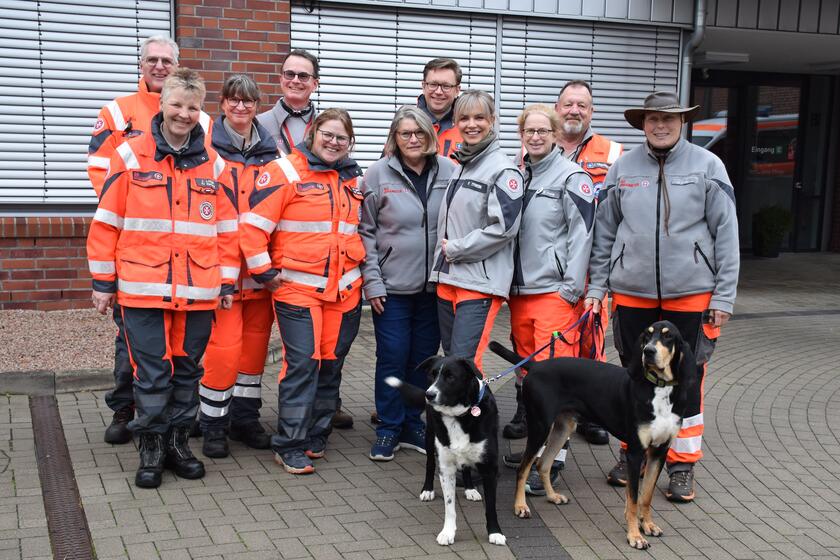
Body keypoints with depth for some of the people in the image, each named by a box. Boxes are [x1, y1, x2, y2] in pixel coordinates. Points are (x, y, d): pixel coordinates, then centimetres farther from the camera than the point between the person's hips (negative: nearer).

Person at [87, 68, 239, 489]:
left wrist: (227, 282, 9)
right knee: (151, 372, 2)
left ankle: (177, 441, 25)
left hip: (199, 290, 3)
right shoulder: (130, 156, 1)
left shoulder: (213, 165, 8)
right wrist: (102, 281, 2)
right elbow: (106, 223, 2)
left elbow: (226, 228, 11)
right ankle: (151, 447, 16)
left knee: (187, 370, 11)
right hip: (143, 287, -2)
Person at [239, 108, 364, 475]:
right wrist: (265, 272, -10)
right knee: (302, 362, -9)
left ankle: (316, 435, 23)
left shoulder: (354, 178, 13)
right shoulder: (285, 171, -7)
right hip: (297, 287, -6)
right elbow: (253, 224, -10)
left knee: (331, 362, 10)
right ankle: (290, 446, 0)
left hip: (345, 289, 6)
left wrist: (360, 264, 19)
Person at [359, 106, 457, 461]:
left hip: (434, 285, 2)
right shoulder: (378, 174, -3)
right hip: (392, 285, -2)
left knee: (424, 357, 10)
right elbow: (365, 231, -1)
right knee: (392, 357, 2)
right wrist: (372, 281, -6)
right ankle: (388, 429, 17)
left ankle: (412, 424, 26)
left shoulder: (448, 172, 0)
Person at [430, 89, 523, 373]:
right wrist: (443, 259, 11)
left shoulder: (503, 169, -9)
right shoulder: (460, 165, 16)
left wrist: (456, 249, -10)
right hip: (447, 279, 8)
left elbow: (504, 226, -17)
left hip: (480, 282, -8)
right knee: (450, 359, 13)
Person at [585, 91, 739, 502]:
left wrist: (724, 295, -5)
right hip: (632, 291, 2)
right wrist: (597, 286, 5)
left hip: (690, 293, -2)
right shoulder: (622, 168, 4)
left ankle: (682, 464, 17)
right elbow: (604, 231, 9)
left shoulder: (707, 166, -1)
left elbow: (726, 233, -2)